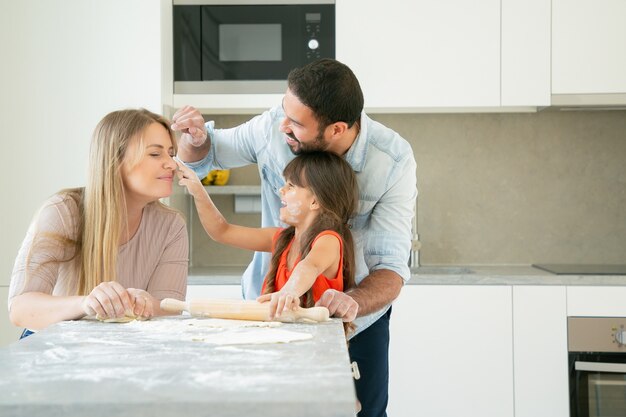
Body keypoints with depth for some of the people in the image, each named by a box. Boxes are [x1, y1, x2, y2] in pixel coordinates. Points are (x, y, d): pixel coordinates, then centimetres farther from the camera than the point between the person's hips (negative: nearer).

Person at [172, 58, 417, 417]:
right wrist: (197, 138, -25)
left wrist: (354, 303, -51)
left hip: (354, 314, -1)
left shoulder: (394, 161, -25)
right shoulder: (272, 127, -20)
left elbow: (391, 267, -29)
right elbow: (202, 157, -1)